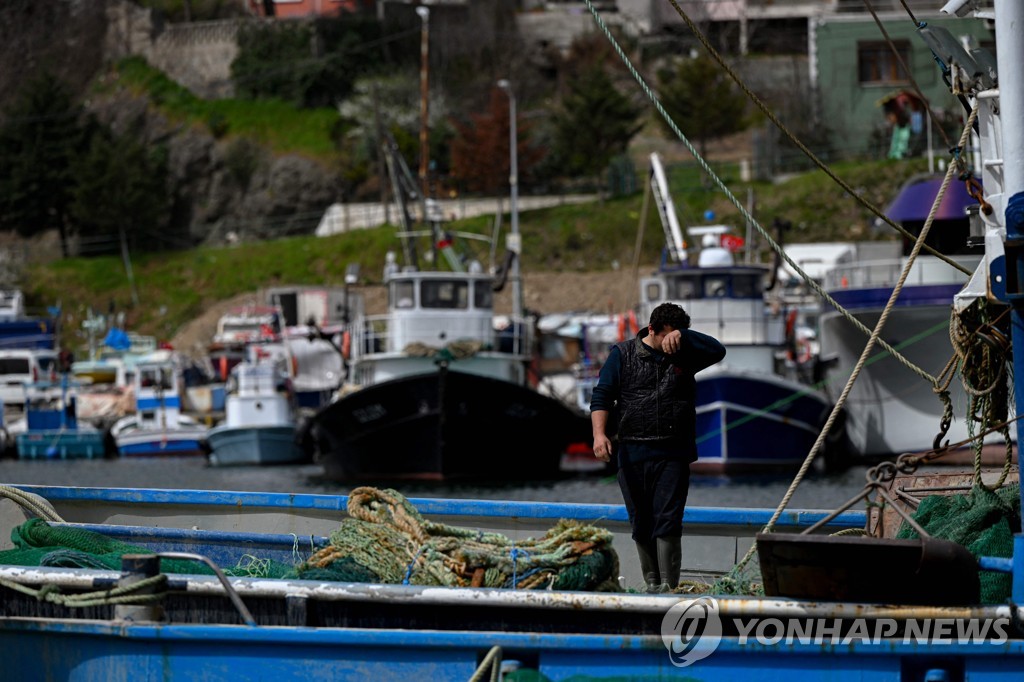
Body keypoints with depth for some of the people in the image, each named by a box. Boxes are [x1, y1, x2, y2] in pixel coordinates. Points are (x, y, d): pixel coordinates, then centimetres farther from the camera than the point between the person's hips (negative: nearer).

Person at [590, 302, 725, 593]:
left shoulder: (683, 354, 8)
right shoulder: (623, 354, 6)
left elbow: (717, 351, -7)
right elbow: (602, 396, 1)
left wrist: (681, 337, -16)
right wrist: (600, 433, -13)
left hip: (673, 456, -1)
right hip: (633, 455, 1)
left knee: (667, 523, -8)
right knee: (641, 525, 6)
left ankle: (669, 587, -10)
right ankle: (652, 583, 17)